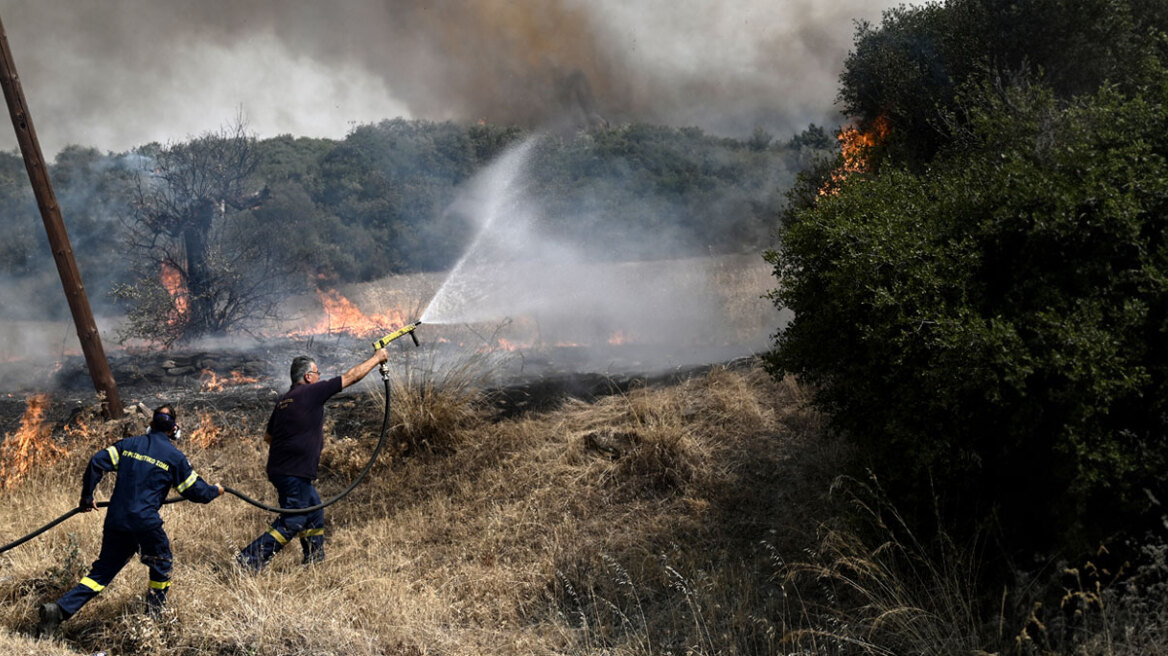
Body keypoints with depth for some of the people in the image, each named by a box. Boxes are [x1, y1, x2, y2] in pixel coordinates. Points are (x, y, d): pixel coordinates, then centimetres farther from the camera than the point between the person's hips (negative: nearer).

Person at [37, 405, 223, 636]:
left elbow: (96, 462, 3)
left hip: (116, 520, 4)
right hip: (146, 522, -4)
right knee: (161, 565, 20)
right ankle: (153, 618, 24)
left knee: (103, 570, 13)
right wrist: (215, 491, 26)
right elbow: (195, 491, 5)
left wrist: (87, 498, 13)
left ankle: (60, 609, -1)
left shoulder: (128, 444, 11)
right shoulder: (174, 456, 0)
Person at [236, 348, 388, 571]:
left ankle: (314, 560, 28)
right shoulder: (311, 392, -9)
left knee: (314, 510, 20)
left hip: (279, 468, 10)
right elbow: (351, 377, -4)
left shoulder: (284, 401, 14)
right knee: (291, 523, -5)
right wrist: (377, 358, 7)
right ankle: (250, 559, -8)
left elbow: (268, 436, 22)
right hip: (293, 473, -10)